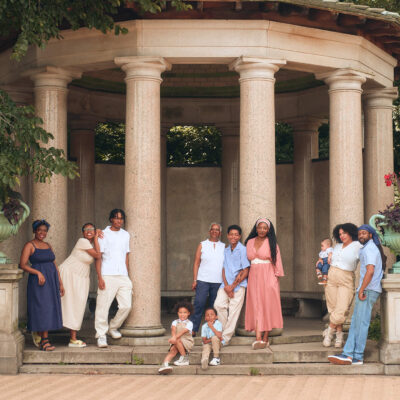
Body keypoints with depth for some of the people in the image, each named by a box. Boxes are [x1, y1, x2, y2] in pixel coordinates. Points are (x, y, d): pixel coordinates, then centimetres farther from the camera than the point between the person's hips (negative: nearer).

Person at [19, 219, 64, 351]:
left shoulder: (48, 246, 16)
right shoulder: (29, 245, -4)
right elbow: (23, 264, -12)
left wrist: (60, 283, 13)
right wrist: (38, 273, -23)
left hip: (51, 281, 7)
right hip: (38, 281, -7)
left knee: (49, 310, 5)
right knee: (41, 310, -9)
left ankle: (43, 340, 10)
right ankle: (44, 341, -8)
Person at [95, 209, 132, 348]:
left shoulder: (125, 235, 16)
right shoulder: (104, 235, 1)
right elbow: (98, 257, -2)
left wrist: (127, 275, 13)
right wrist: (99, 277, -9)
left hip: (123, 276, 5)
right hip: (107, 276, -4)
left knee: (126, 305, -1)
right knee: (103, 306, -6)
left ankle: (113, 327, 20)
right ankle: (101, 336, 2)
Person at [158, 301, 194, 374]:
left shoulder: (189, 323, -2)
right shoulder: (175, 322, 11)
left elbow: (183, 331, -17)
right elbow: (173, 330, -9)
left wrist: (175, 338, -31)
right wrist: (173, 337, -32)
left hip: (187, 342, -3)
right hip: (177, 343, 3)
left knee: (177, 341, -33)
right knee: (173, 350, -27)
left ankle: (184, 358, -19)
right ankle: (165, 364, -50)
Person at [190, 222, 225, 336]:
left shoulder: (223, 247, 11)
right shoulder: (202, 245, 7)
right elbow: (196, 263, 5)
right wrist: (194, 280, -2)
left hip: (218, 282, 2)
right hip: (203, 280, -2)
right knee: (199, 305, -10)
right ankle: (193, 329, -6)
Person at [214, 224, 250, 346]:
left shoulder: (242, 250, -4)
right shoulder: (226, 251, 14)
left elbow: (245, 272, -6)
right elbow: (223, 269, 12)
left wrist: (233, 286, -8)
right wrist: (226, 285, -4)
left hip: (239, 285, -5)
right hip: (226, 284, 5)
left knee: (233, 311, -5)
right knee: (219, 304, -14)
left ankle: (226, 338, 0)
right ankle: (225, 329, 3)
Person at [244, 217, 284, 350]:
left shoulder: (271, 243, 2)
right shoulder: (250, 242, 12)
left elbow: (276, 261, 1)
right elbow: (248, 259, 16)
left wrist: (277, 277, -5)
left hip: (268, 277, -3)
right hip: (254, 277, 3)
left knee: (267, 306, -2)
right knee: (256, 307, -6)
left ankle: (265, 338, 3)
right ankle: (258, 338, -12)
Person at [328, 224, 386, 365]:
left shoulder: (369, 249, -11)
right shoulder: (373, 248, 21)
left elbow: (370, 271, -22)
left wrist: (361, 290, -21)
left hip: (368, 290, -10)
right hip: (367, 290, 10)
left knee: (361, 322, -8)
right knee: (355, 323, 3)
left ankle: (357, 356, -7)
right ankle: (348, 354, -3)